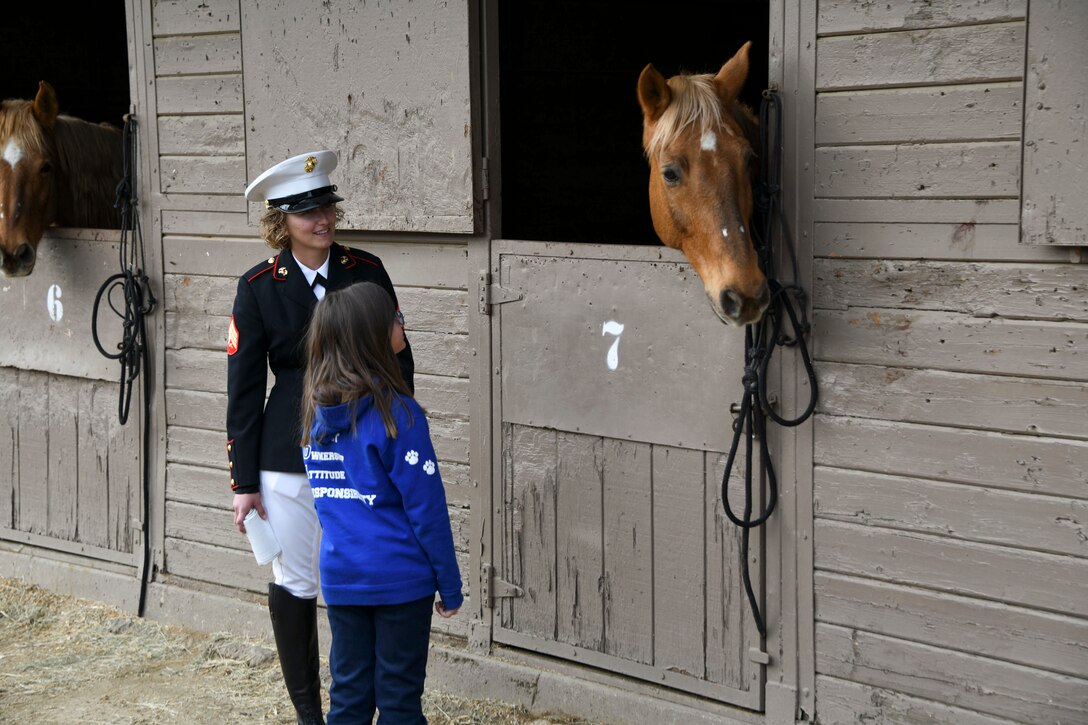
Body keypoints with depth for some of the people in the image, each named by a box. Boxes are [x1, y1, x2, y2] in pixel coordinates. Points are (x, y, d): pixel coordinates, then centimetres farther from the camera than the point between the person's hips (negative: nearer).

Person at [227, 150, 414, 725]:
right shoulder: (259, 287, -3)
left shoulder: (366, 272, 1)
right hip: (288, 458, -1)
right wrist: (244, 483, -2)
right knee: (294, 585, 7)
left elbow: (398, 362, 8)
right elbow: (244, 390, 0)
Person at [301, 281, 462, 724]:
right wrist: (450, 586, -6)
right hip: (400, 579, -5)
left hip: (340, 576, 6)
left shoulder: (317, 413, 3)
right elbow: (426, 509, -14)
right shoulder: (397, 414, -16)